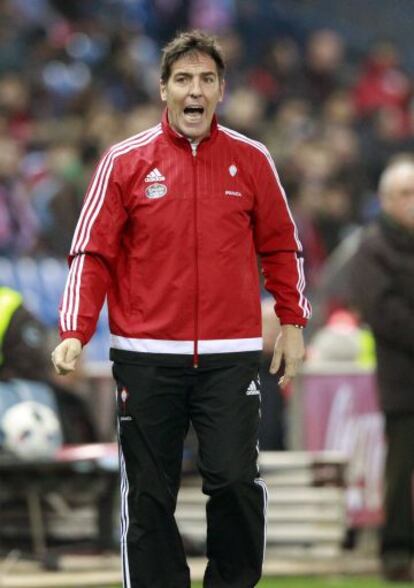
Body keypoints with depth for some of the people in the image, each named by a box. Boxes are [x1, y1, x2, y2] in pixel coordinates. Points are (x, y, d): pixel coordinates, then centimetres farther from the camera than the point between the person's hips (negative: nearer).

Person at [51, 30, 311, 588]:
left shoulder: (251, 160, 5)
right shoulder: (125, 162, 1)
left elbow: (281, 246, 14)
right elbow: (92, 253, 0)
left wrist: (292, 323, 10)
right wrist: (74, 333, -10)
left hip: (230, 354, 0)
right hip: (146, 357, 0)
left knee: (235, 480, -10)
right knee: (148, 494, 3)